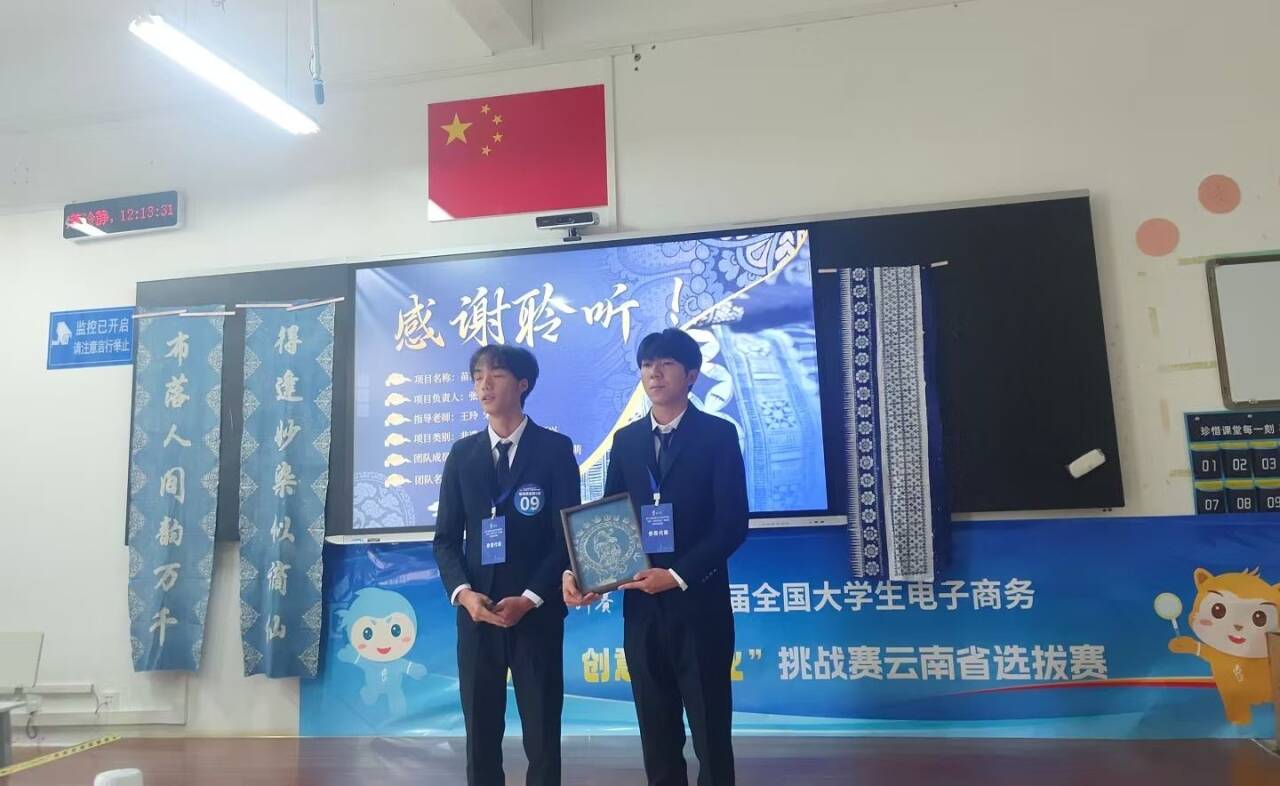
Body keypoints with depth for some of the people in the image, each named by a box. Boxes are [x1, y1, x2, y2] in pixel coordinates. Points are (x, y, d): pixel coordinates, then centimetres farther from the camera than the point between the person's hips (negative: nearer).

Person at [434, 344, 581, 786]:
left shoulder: (556, 449, -1)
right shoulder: (462, 453, 10)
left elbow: (568, 534, -4)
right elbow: (446, 538, 8)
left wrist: (529, 599, -13)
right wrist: (463, 592, -9)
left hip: (537, 612, -3)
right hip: (477, 610, 3)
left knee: (542, 733, 5)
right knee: (480, 731, 10)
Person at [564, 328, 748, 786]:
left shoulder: (718, 434, -4)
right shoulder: (625, 440, 10)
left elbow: (732, 524, -10)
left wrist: (678, 575, -18)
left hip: (698, 605, -4)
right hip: (642, 607, 4)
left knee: (710, 733, 7)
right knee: (657, 735, 14)